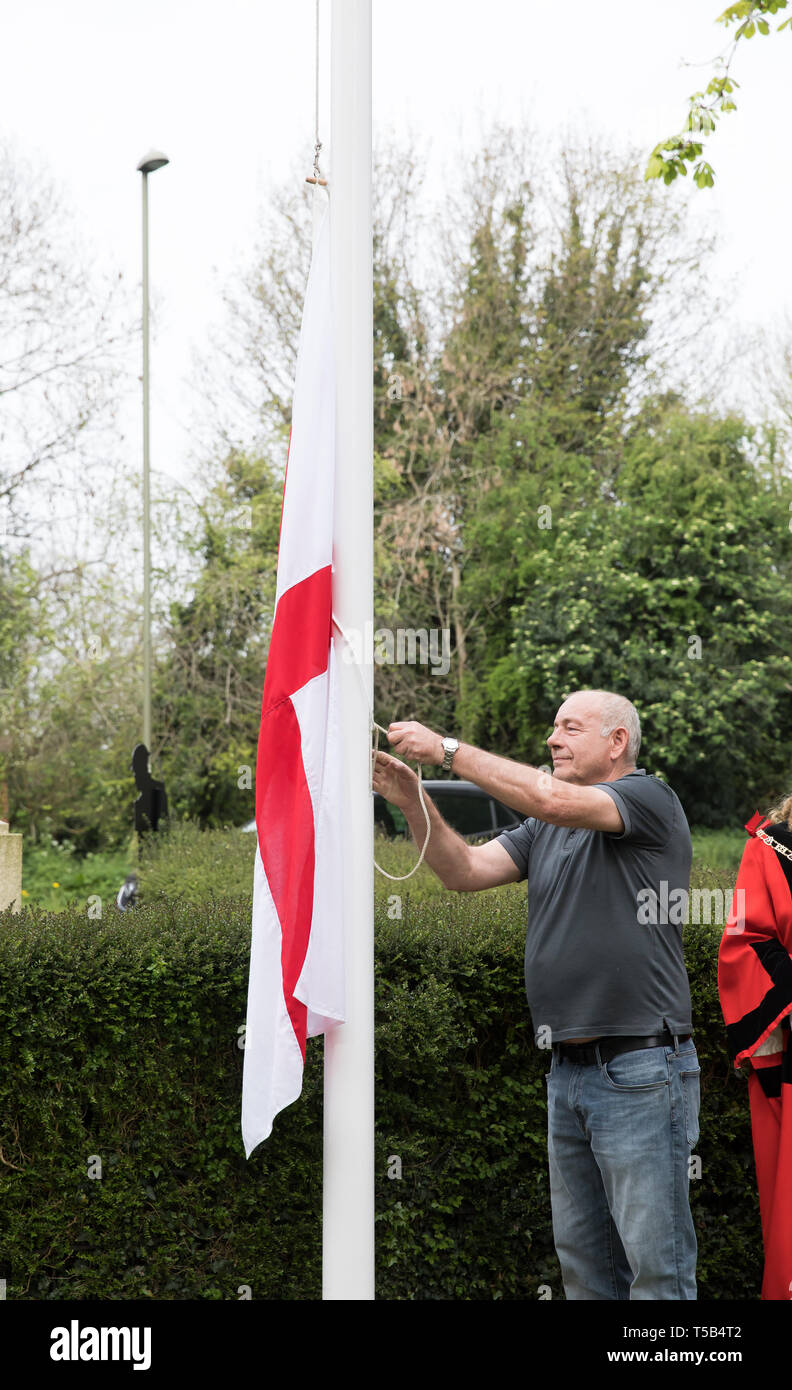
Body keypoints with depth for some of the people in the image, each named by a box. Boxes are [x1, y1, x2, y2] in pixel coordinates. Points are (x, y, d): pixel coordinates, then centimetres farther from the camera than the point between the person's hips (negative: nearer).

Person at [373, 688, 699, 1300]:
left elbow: (553, 799, -22)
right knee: (582, 1258, 12)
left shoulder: (651, 800, -6)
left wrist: (447, 749, -16)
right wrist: (414, 803, -8)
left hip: (641, 1072, -7)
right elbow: (465, 870, 7)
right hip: (568, 1068, 8)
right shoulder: (544, 829, 16)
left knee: (655, 1263, -4)